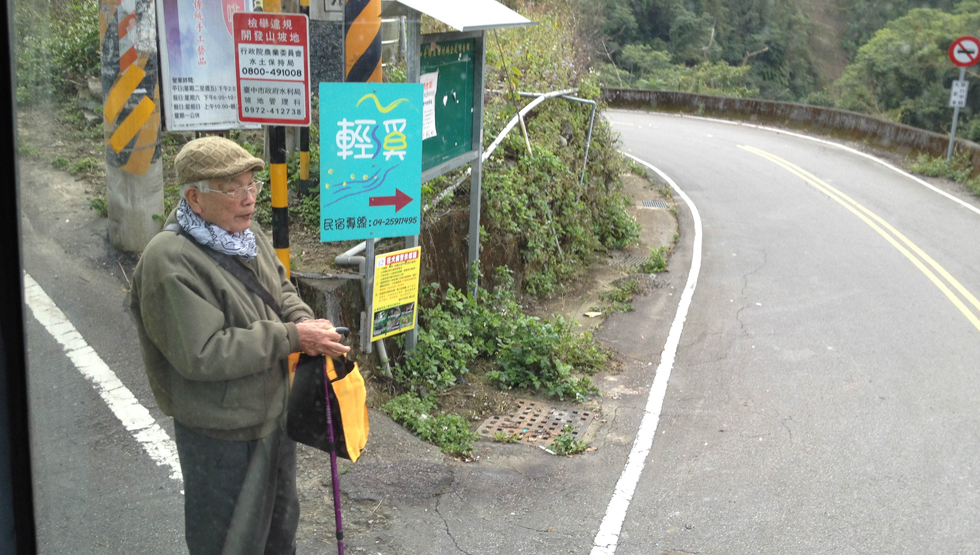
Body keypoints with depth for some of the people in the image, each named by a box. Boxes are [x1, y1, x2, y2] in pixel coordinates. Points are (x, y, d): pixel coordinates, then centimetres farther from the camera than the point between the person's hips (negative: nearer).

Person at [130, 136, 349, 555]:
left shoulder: (246, 231, -1)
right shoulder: (170, 261, -27)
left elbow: (280, 289, 14)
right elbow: (202, 355, -30)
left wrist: (306, 322, -9)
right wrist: (290, 338, -26)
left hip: (273, 408, 8)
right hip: (221, 433, -8)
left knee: (280, 518, 29)